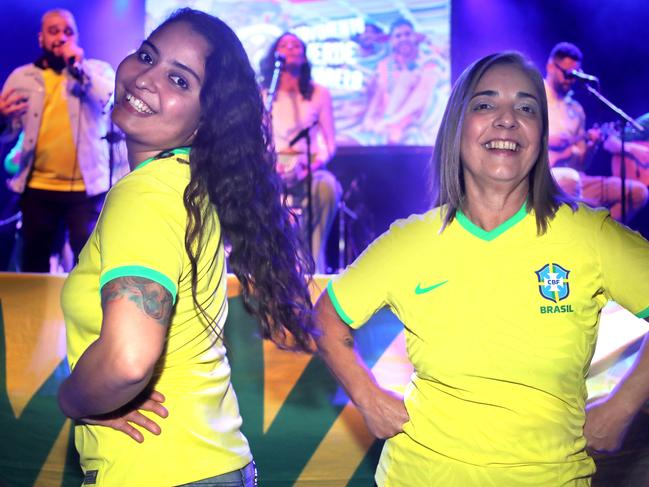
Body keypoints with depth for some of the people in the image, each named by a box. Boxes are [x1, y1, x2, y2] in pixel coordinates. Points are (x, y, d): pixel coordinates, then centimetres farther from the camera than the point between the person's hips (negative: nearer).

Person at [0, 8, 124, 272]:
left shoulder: (97, 70, 4)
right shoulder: (21, 77, 9)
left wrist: (78, 67, -17)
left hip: (87, 188, -2)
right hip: (38, 188, 3)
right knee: (34, 263, 12)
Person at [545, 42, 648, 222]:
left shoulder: (576, 109, 20)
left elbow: (579, 165, 16)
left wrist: (591, 145, -5)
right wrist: (546, 140, -17)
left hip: (571, 176, 7)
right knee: (569, 178, -41)